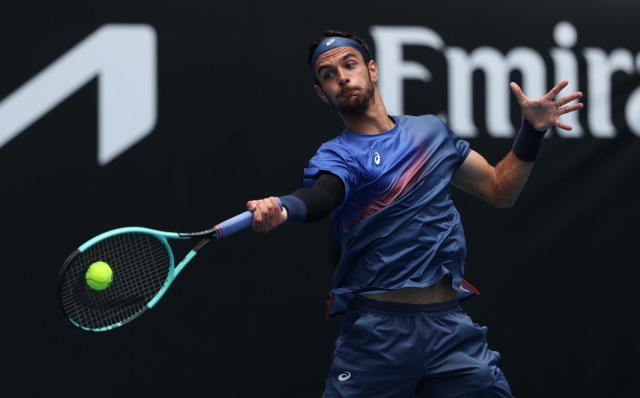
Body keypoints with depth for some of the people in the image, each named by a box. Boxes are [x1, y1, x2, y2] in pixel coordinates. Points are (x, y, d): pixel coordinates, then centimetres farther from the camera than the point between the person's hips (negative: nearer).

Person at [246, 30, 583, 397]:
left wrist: (532, 131, 7)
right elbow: (321, 196, -26)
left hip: (451, 326, 3)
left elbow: (500, 190, 21)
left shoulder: (431, 130, 13)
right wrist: (282, 208, -49)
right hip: (377, 331, -3)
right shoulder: (336, 155, -2)